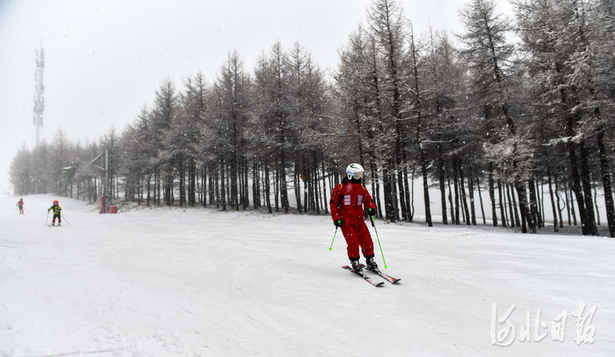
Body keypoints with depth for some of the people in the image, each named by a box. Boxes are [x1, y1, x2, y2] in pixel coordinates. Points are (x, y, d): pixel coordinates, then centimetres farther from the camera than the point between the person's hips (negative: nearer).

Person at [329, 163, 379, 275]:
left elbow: (368, 200, 17)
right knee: (353, 243, -11)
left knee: (367, 242, 0)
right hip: (346, 221, -4)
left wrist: (371, 208, -6)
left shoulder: (362, 189, 7)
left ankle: (370, 261, 21)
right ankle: (354, 263, 10)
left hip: (359, 220, 4)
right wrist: (336, 218, -8)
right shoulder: (340, 188, -6)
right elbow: (333, 203, -1)